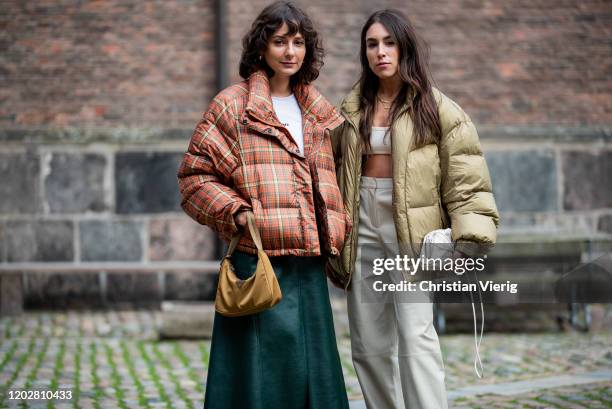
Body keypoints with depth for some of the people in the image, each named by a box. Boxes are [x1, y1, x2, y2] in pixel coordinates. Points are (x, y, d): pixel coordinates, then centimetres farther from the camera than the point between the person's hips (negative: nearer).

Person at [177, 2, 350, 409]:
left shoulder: (319, 113, 16)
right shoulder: (232, 105, -1)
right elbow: (194, 175, -2)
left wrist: (335, 232, 14)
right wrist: (234, 211, -14)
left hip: (309, 264, 6)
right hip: (257, 257, -6)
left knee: (312, 367, 11)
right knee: (261, 369, -4)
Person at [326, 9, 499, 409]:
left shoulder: (435, 108, -2)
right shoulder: (353, 108, 11)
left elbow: (464, 178, -6)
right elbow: (335, 168, 13)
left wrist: (470, 238, -15)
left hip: (413, 230, -5)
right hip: (364, 227, 5)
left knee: (416, 337, -15)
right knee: (369, 344, 8)